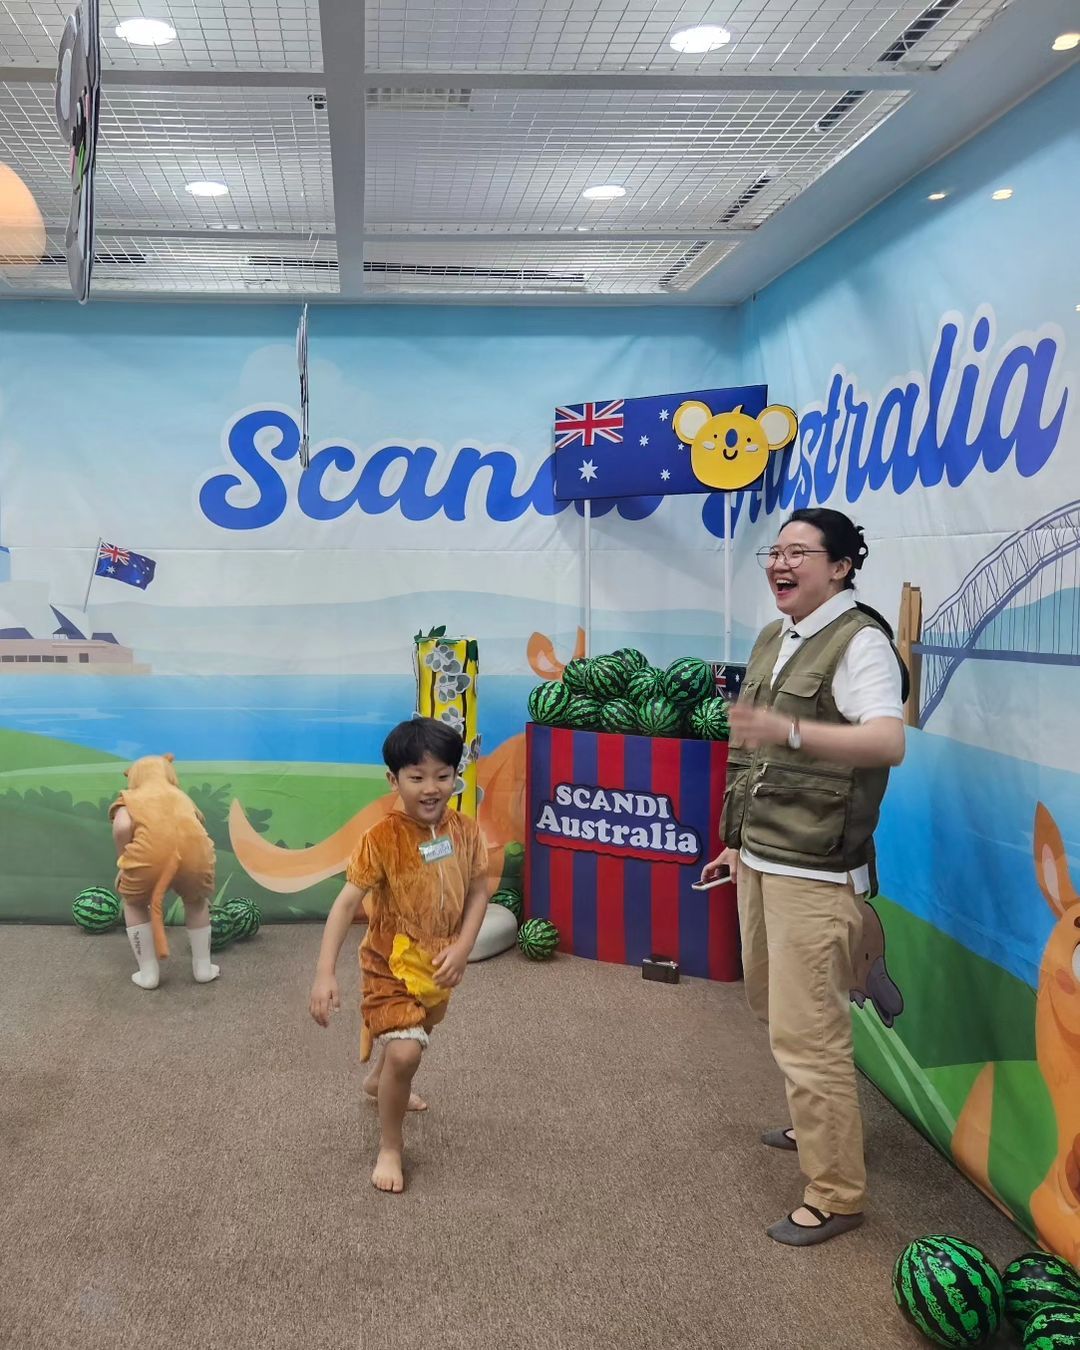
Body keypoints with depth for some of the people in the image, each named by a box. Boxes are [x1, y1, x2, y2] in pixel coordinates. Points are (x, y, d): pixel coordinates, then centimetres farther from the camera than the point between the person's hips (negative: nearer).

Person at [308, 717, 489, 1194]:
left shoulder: (464, 830, -11)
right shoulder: (382, 838, -25)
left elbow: (478, 892, -1)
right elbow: (346, 903, -26)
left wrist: (461, 948, -15)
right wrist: (325, 973, -33)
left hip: (438, 966, 6)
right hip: (390, 965, -6)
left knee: (413, 1032, 28)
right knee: (405, 1053, -18)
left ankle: (378, 1080, 62)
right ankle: (390, 1148, 6)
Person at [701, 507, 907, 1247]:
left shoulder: (858, 642, -14)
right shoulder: (772, 641, 13)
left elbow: (889, 742, -30)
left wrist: (790, 730, -43)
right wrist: (740, 841, 20)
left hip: (815, 872, -9)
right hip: (761, 861, 9)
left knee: (807, 1031, -5)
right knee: (775, 1006, 21)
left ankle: (836, 1194, 8)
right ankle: (818, 1123, 42)